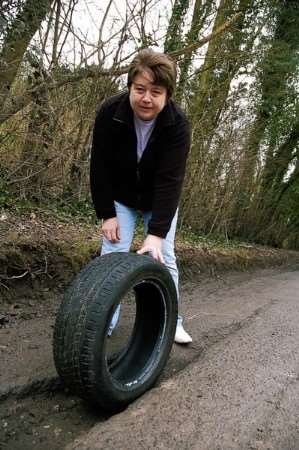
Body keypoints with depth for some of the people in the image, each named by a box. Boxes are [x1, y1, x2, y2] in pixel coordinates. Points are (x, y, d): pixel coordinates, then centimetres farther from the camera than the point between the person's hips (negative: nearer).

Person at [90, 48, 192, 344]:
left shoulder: (178, 124, -27)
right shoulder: (110, 112, -23)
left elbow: (170, 181, -31)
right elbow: (99, 167, -16)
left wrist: (156, 233, -37)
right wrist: (107, 214, -16)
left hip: (160, 200, 0)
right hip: (120, 197, 1)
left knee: (164, 258, -1)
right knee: (112, 255, -7)